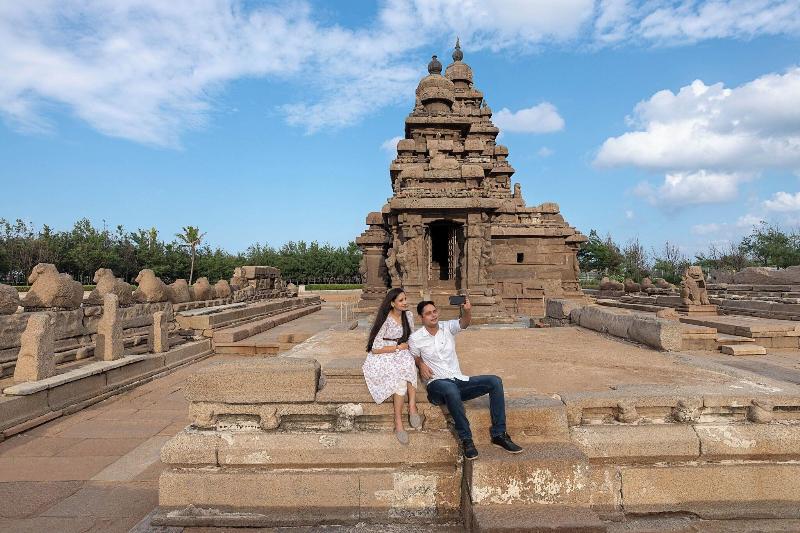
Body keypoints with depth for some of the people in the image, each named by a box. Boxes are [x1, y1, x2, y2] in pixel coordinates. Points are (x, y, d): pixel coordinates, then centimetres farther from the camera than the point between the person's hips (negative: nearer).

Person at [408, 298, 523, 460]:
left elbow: (464, 322, -16)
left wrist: (467, 311, -39)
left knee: (495, 382, -15)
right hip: (437, 384, -4)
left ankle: (499, 434, -11)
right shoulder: (415, 338, -1)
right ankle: (466, 439, -27)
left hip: (459, 381, 4)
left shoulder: (447, 327, 4)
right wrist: (421, 364, -8)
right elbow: (414, 358, 15)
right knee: (451, 389, -41)